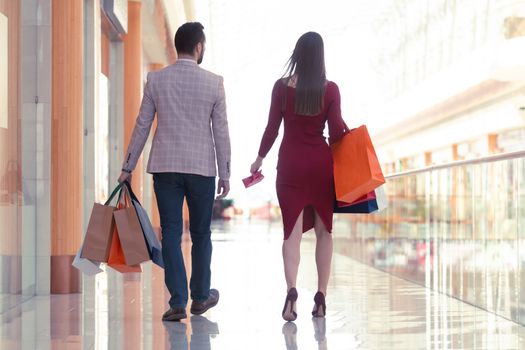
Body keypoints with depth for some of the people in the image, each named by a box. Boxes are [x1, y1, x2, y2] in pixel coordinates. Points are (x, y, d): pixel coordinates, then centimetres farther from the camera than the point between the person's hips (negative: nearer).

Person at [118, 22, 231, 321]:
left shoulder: (156, 80, 0)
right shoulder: (214, 82, -3)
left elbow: (142, 126, 2)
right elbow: (221, 131, -1)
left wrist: (128, 167, 9)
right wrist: (225, 174, 6)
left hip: (165, 167, 1)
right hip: (202, 168, -1)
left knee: (171, 234, 3)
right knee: (201, 233, 13)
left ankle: (178, 302, -2)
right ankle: (200, 297, 25)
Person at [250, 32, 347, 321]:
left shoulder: (282, 87, -3)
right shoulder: (330, 89, -4)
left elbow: (272, 128, 0)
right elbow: (337, 132, -6)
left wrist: (260, 158, 14)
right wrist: (351, 135, 16)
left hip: (291, 162, 0)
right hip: (321, 162, 0)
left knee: (292, 231, 0)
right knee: (323, 230, 11)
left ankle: (291, 289, -20)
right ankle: (321, 297, 12)